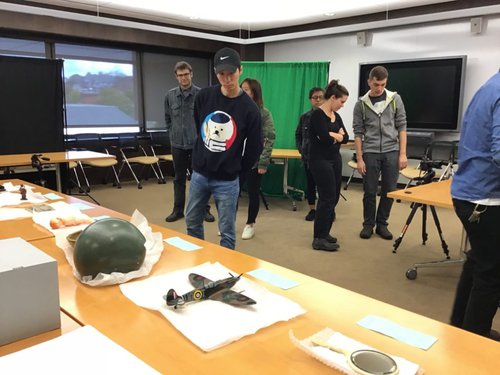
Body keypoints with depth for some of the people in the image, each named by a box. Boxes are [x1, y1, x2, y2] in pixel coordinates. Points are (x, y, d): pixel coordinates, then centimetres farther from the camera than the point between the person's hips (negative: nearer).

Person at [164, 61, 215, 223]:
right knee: (179, 178, 11)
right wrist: (172, 135, 8)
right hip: (177, 144, 3)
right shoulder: (170, 95, 3)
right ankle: (178, 210, 22)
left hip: (197, 144, -2)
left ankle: (204, 209, 18)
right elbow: (168, 119, 13)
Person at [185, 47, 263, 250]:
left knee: (227, 232, 5)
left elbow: (255, 148, -4)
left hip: (227, 180, -3)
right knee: (192, 223, 16)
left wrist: (237, 169, 3)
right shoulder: (204, 96, -5)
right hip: (199, 174, 4)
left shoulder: (249, 108, -13)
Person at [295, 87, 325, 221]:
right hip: (308, 156, 4)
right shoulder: (304, 117, 7)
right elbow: (298, 134, 16)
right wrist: (300, 149, 6)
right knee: (310, 183, 10)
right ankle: (312, 209, 22)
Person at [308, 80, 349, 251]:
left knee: (333, 197, 11)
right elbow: (326, 138, -22)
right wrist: (337, 135, -3)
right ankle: (319, 239, -2)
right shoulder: (318, 114, -14)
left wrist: (333, 136, -12)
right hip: (320, 160, -9)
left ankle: (323, 232, 23)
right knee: (327, 197, -9)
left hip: (335, 159, 9)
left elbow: (345, 137, 6)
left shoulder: (336, 116, 12)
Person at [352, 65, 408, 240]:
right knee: (370, 191, 4)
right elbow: (358, 132, 0)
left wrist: (403, 154, -4)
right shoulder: (361, 104, 0)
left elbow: (402, 127, 2)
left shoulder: (395, 99, 2)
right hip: (370, 153, -1)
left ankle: (382, 224, 20)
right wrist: (359, 159, -5)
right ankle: (368, 224, 19)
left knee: (389, 191, 5)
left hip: (391, 152, 1)